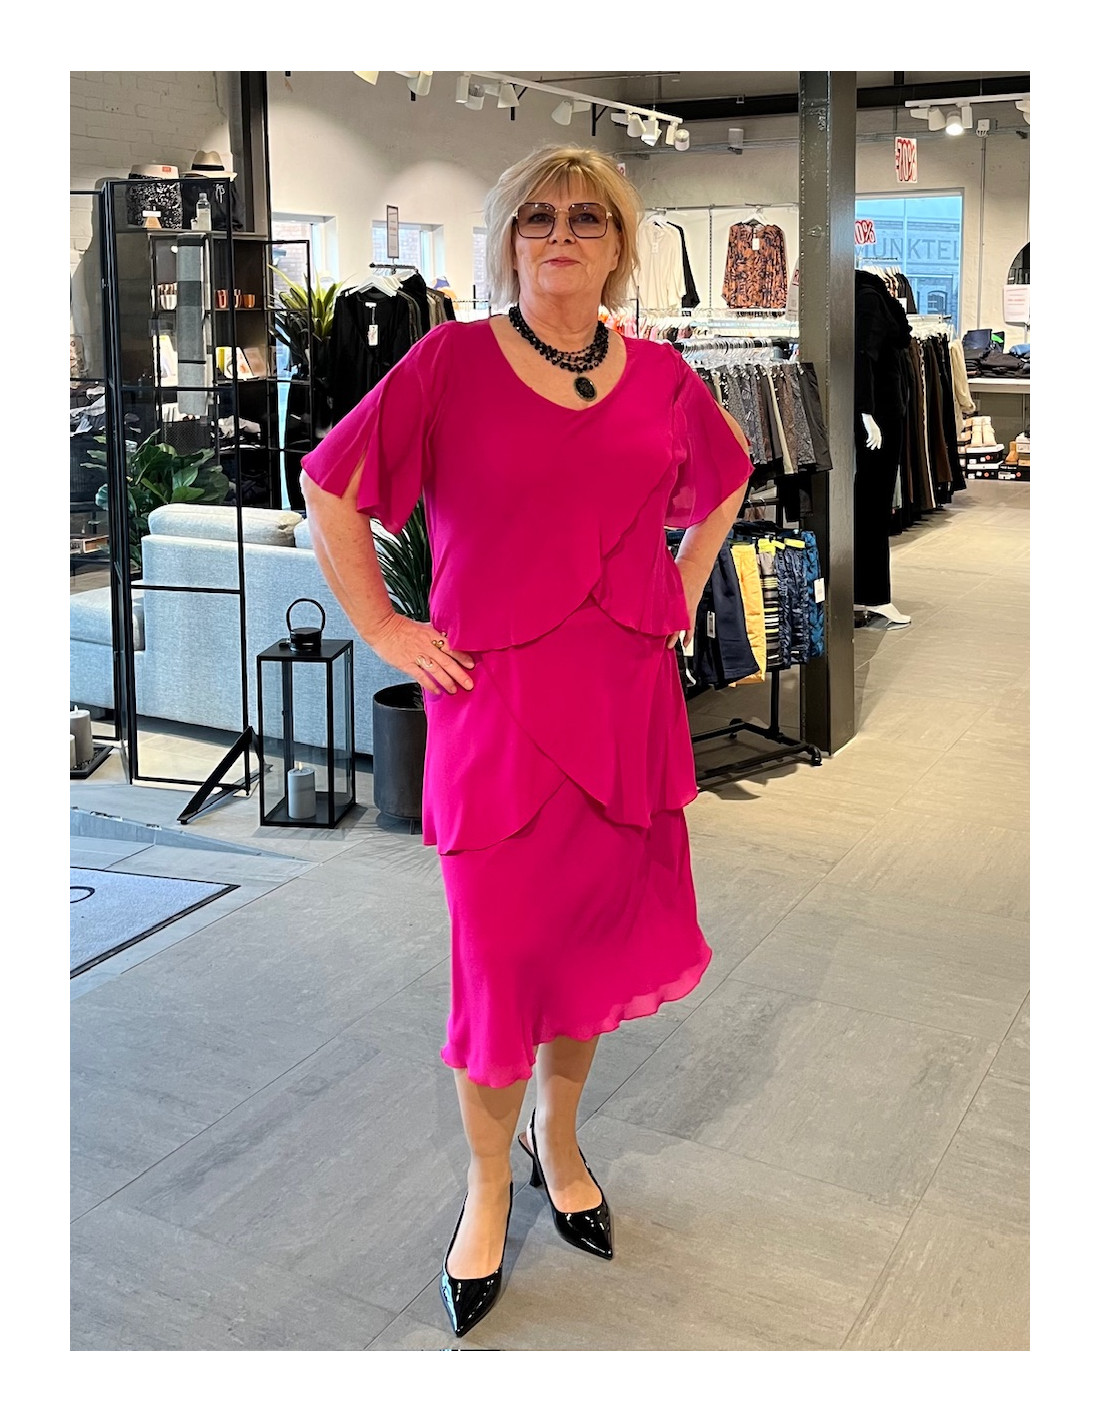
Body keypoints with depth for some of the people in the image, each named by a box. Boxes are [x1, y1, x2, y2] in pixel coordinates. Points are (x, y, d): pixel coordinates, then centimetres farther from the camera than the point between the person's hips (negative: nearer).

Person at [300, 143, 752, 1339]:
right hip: (494, 703, -4)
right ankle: (487, 1186, 26)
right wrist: (382, 628, -4)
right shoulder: (453, 361, -5)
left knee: (601, 933, 13)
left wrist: (681, 594, 13)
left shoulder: (660, 375, 6)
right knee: (502, 956, 3)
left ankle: (558, 1138, 39)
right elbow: (330, 488, -1)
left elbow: (722, 485, 24)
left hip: (628, 702, 4)